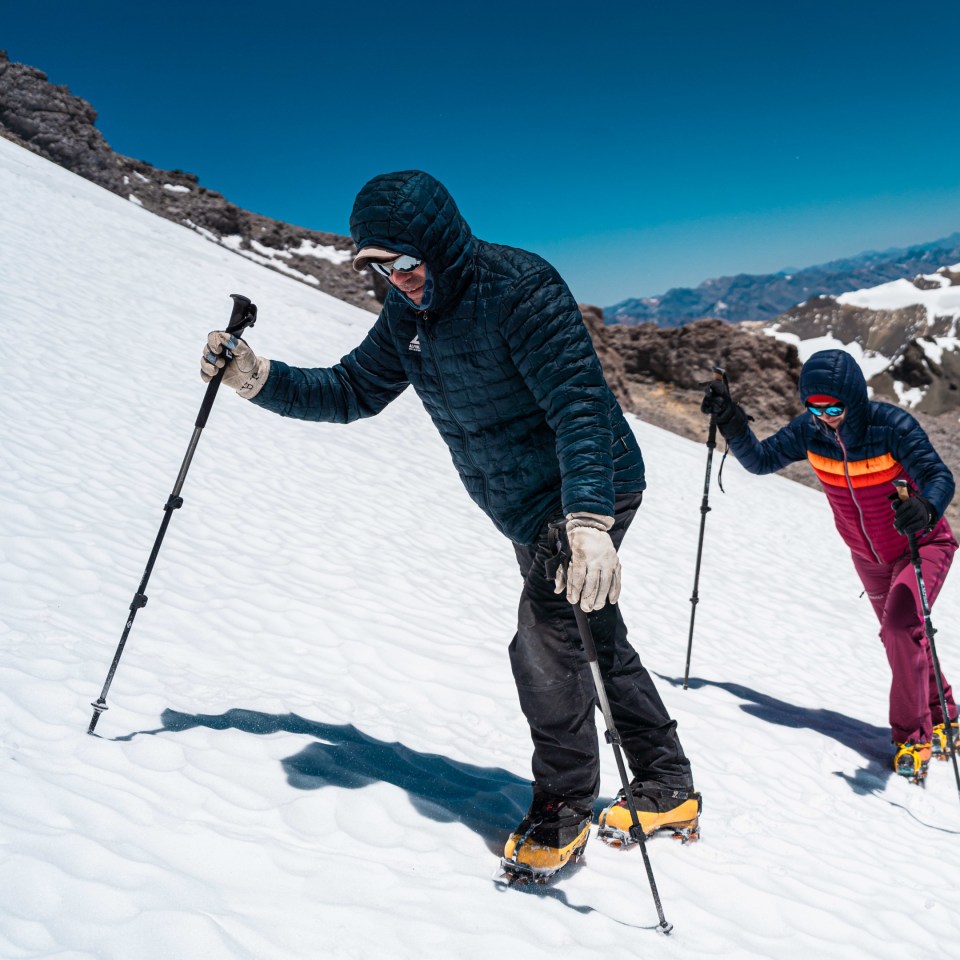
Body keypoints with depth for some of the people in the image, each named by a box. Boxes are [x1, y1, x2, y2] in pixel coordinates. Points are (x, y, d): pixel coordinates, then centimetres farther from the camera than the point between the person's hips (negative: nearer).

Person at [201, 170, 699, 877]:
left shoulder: (519, 287, -25)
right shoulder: (409, 314, 0)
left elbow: (580, 403, -34)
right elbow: (351, 391, 9)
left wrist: (589, 521, -44)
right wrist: (259, 379, -6)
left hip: (588, 489, -9)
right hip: (529, 507, 9)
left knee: (545, 649, -14)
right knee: (597, 641, 16)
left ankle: (565, 807, 8)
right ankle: (669, 789, 31)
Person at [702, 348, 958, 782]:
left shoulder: (892, 426, -29)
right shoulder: (809, 430, -16)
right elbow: (761, 460, -10)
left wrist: (925, 508, -57)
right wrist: (731, 422, -27)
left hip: (923, 545, -6)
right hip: (869, 556, 6)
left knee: (900, 625, -25)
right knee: (900, 636, 19)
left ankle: (913, 735, -9)